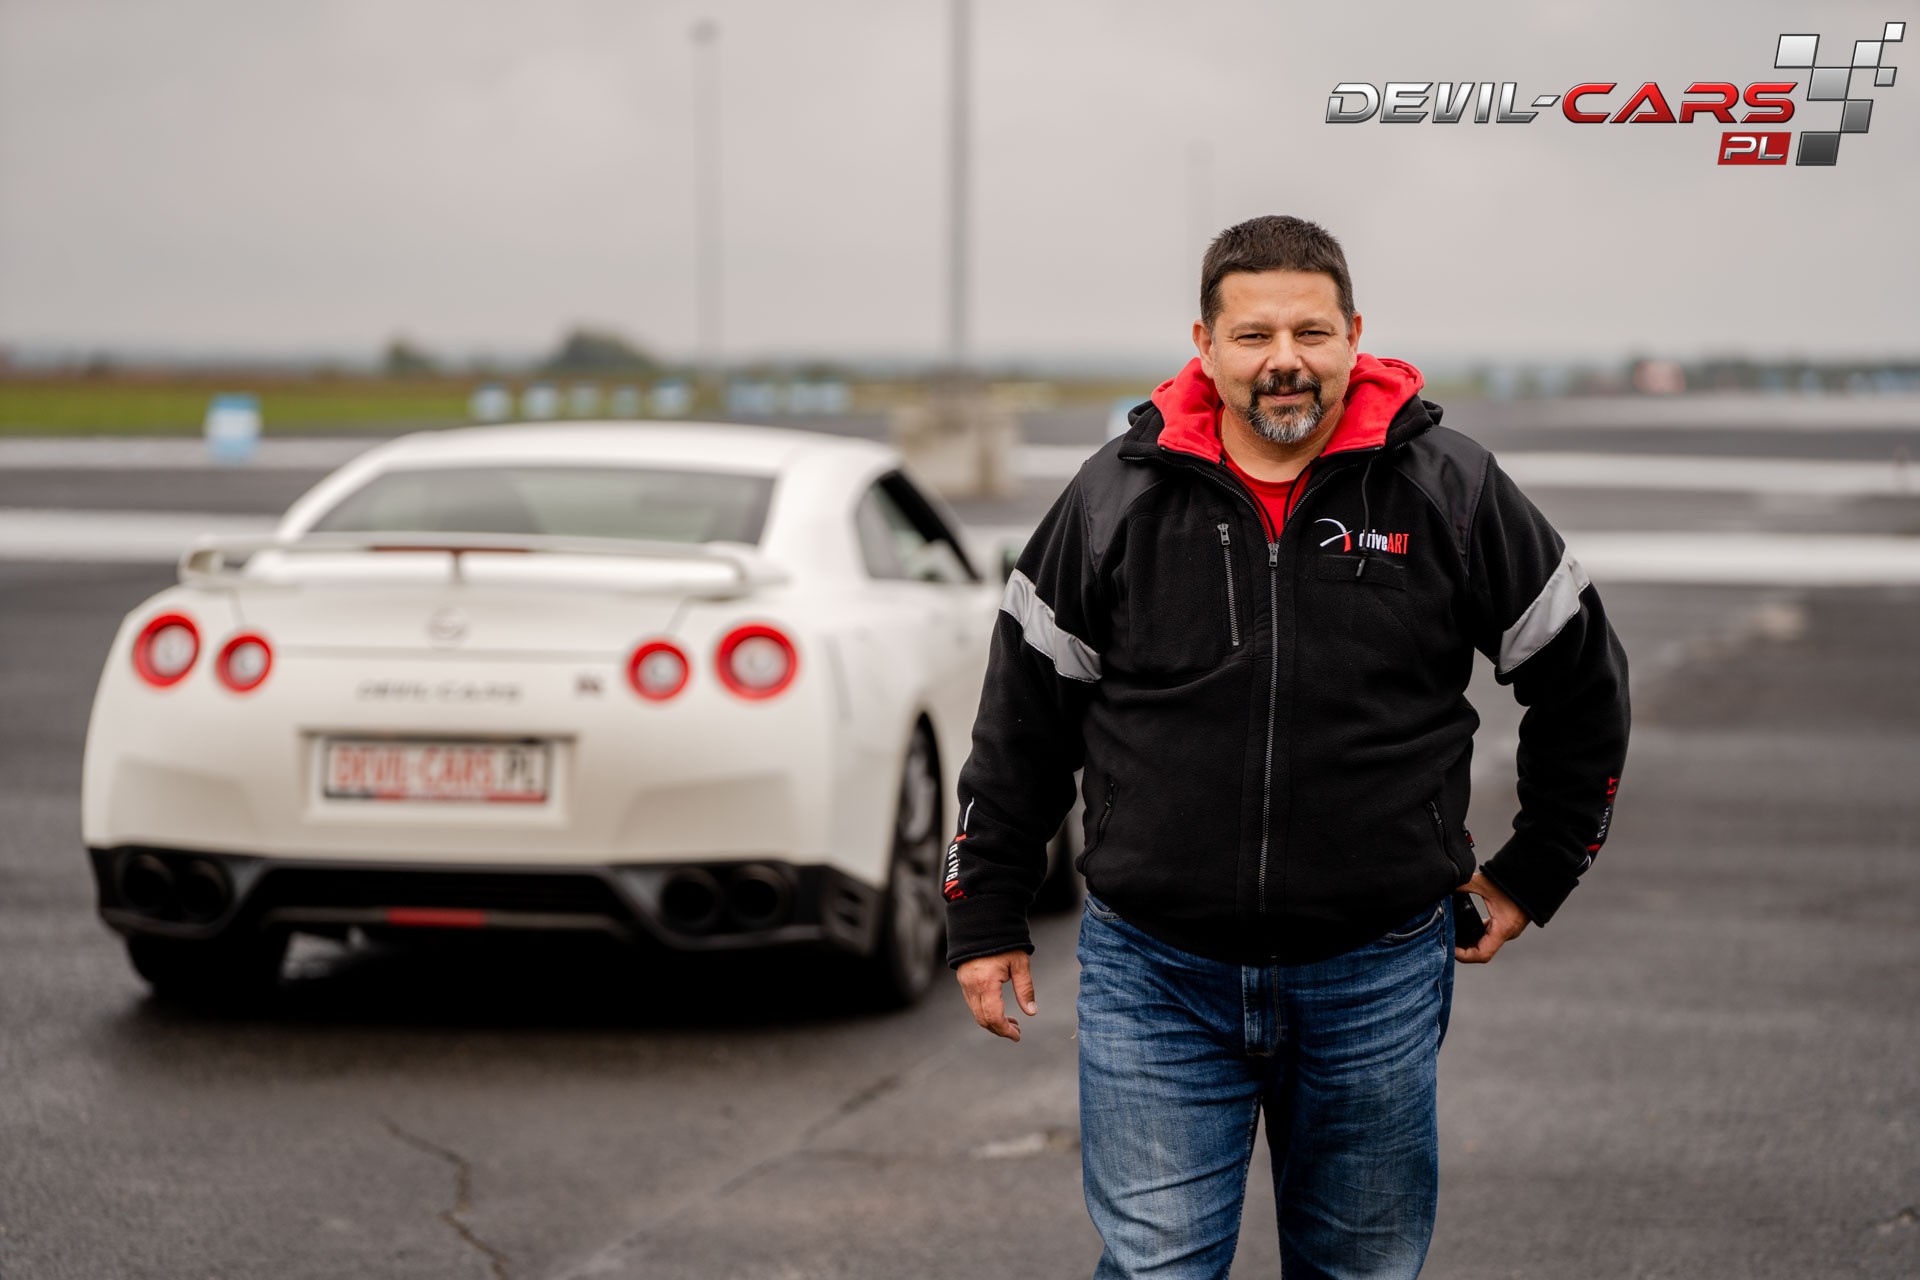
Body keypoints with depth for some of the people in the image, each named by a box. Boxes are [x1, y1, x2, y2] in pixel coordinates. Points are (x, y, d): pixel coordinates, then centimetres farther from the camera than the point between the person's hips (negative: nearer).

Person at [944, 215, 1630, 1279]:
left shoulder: (1450, 492, -2)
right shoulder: (1119, 498, 0)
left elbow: (1582, 681, 10)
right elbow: (1022, 715, 8)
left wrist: (1532, 875, 13)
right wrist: (984, 919, 7)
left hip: (1374, 980, 1)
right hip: (1154, 980, 0)